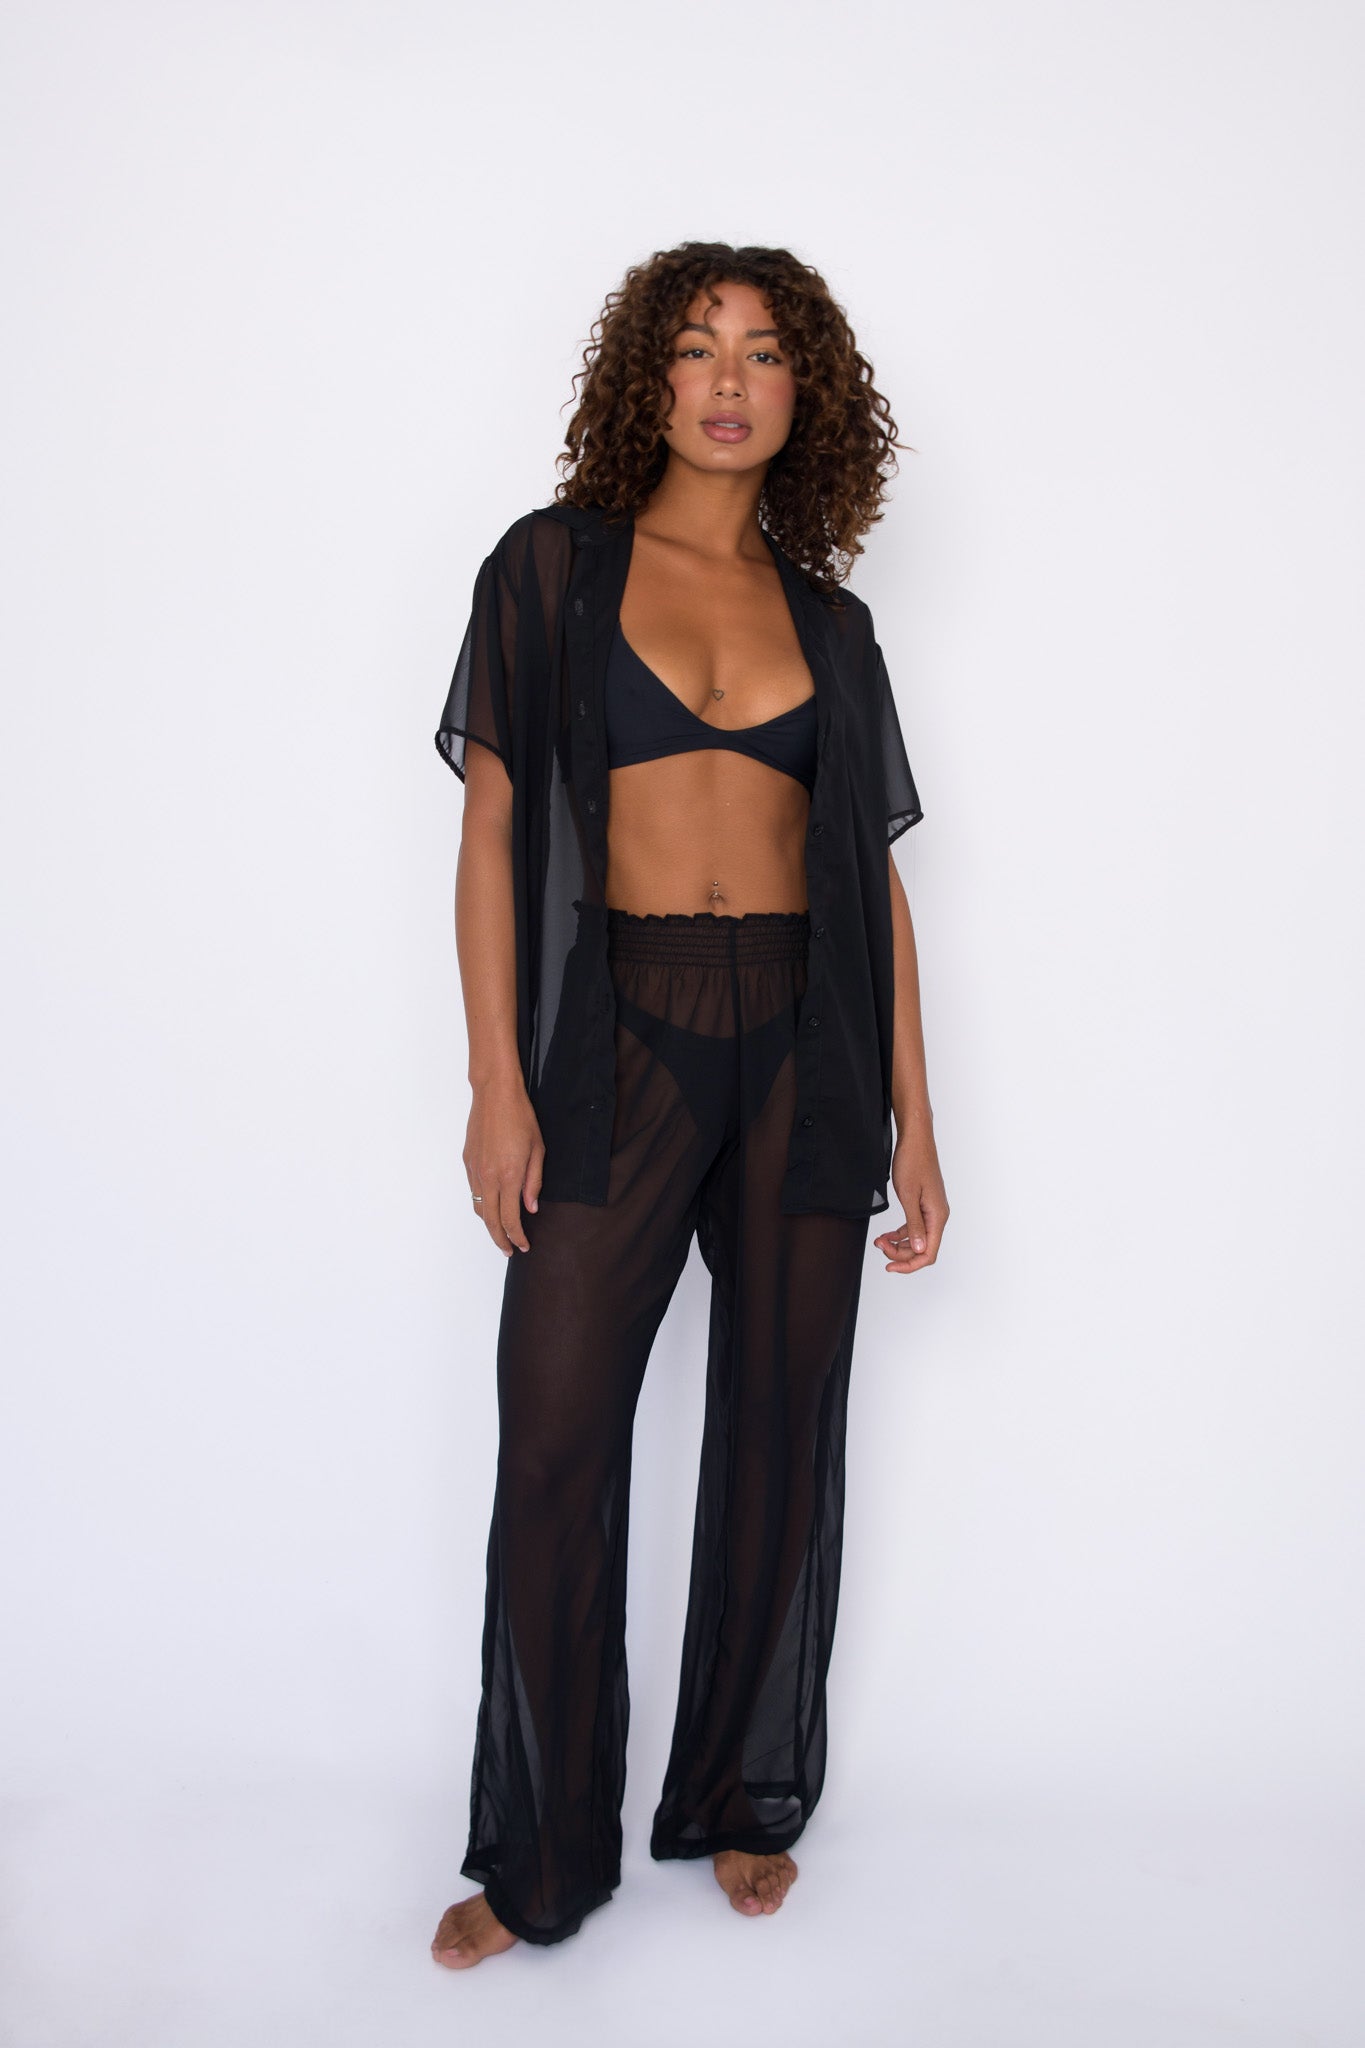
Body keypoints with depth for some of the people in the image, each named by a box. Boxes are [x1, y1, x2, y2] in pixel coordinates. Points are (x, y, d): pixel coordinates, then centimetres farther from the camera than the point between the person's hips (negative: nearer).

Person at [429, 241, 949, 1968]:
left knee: (781, 1438, 8)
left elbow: (879, 874, 10)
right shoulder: (551, 567, 4)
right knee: (556, 1444, -1)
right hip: (618, 1037, -2)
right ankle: (539, 1857, 17)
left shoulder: (829, 620, 11)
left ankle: (743, 1799, 29)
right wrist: (498, 1085, -9)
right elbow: (491, 830, -1)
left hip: (804, 1046, 3)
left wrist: (911, 1116, 5)